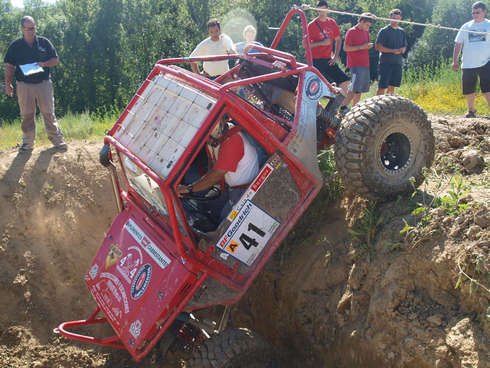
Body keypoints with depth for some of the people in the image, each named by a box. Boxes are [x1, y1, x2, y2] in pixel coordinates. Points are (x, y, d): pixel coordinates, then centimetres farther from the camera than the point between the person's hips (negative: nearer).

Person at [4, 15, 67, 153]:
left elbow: (55, 60, 8)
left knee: (49, 113, 1)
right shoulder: (15, 46, 4)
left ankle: (57, 139, 10)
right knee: (27, 115, 5)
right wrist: (8, 83, -3)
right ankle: (28, 143, 15)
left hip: (44, 83, 0)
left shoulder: (44, 42, 5)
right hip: (24, 86, 0)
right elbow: (9, 66, 6)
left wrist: (44, 64, -11)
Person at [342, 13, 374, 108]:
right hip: (356, 65, -8)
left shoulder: (366, 32, 16)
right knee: (354, 89, -16)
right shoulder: (351, 32, -7)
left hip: (365, 64, 8)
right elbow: (346, 48, -12)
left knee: (360, 90, 8)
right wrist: (361, 47, -17)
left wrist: (369, 46, 5)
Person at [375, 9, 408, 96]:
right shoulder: (384, 31, -2)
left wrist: (401, 50, -4)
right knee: (382, 87, -8)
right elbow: (378, 47, -9)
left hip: (397, 62, 5)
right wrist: (393, 51, -14)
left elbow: (404, 46, 21)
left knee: (392, 86, 7)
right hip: (386, 62, -5)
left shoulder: (402, 32, 15)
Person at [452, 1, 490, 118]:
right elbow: (458, 44, 13)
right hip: (468, 64, 3)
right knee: (469, 90, 10)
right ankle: (471, 110, 30)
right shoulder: (466, 27, 11)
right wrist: (455, 61, 6)